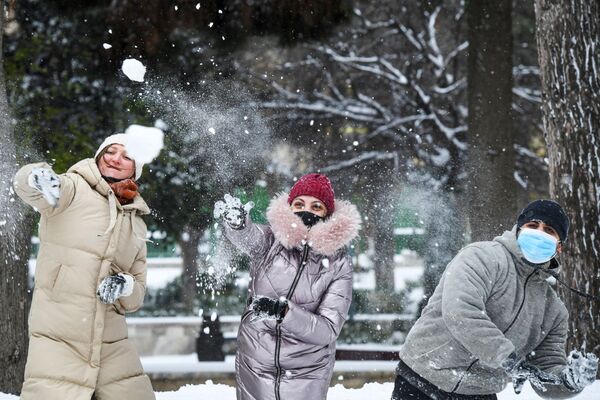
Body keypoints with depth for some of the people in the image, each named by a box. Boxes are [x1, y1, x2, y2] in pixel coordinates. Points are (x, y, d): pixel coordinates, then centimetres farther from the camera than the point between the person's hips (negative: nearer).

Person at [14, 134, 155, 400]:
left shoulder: (136, 225, 15)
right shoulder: (75, 190, -2)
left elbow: (136, 295, 16)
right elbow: (24, 184, -22)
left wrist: (124, 286, -7)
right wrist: (37, 177, -45)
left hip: (112, 345, 5)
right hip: (57, 338, -5)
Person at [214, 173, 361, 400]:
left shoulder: (337, 262, -6)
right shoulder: (271, 241, -4)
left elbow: (328, 329, -14)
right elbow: (248, 236, -28)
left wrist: (284, 312, -30)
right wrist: (237, 221, -51)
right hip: (254, 371, 1)